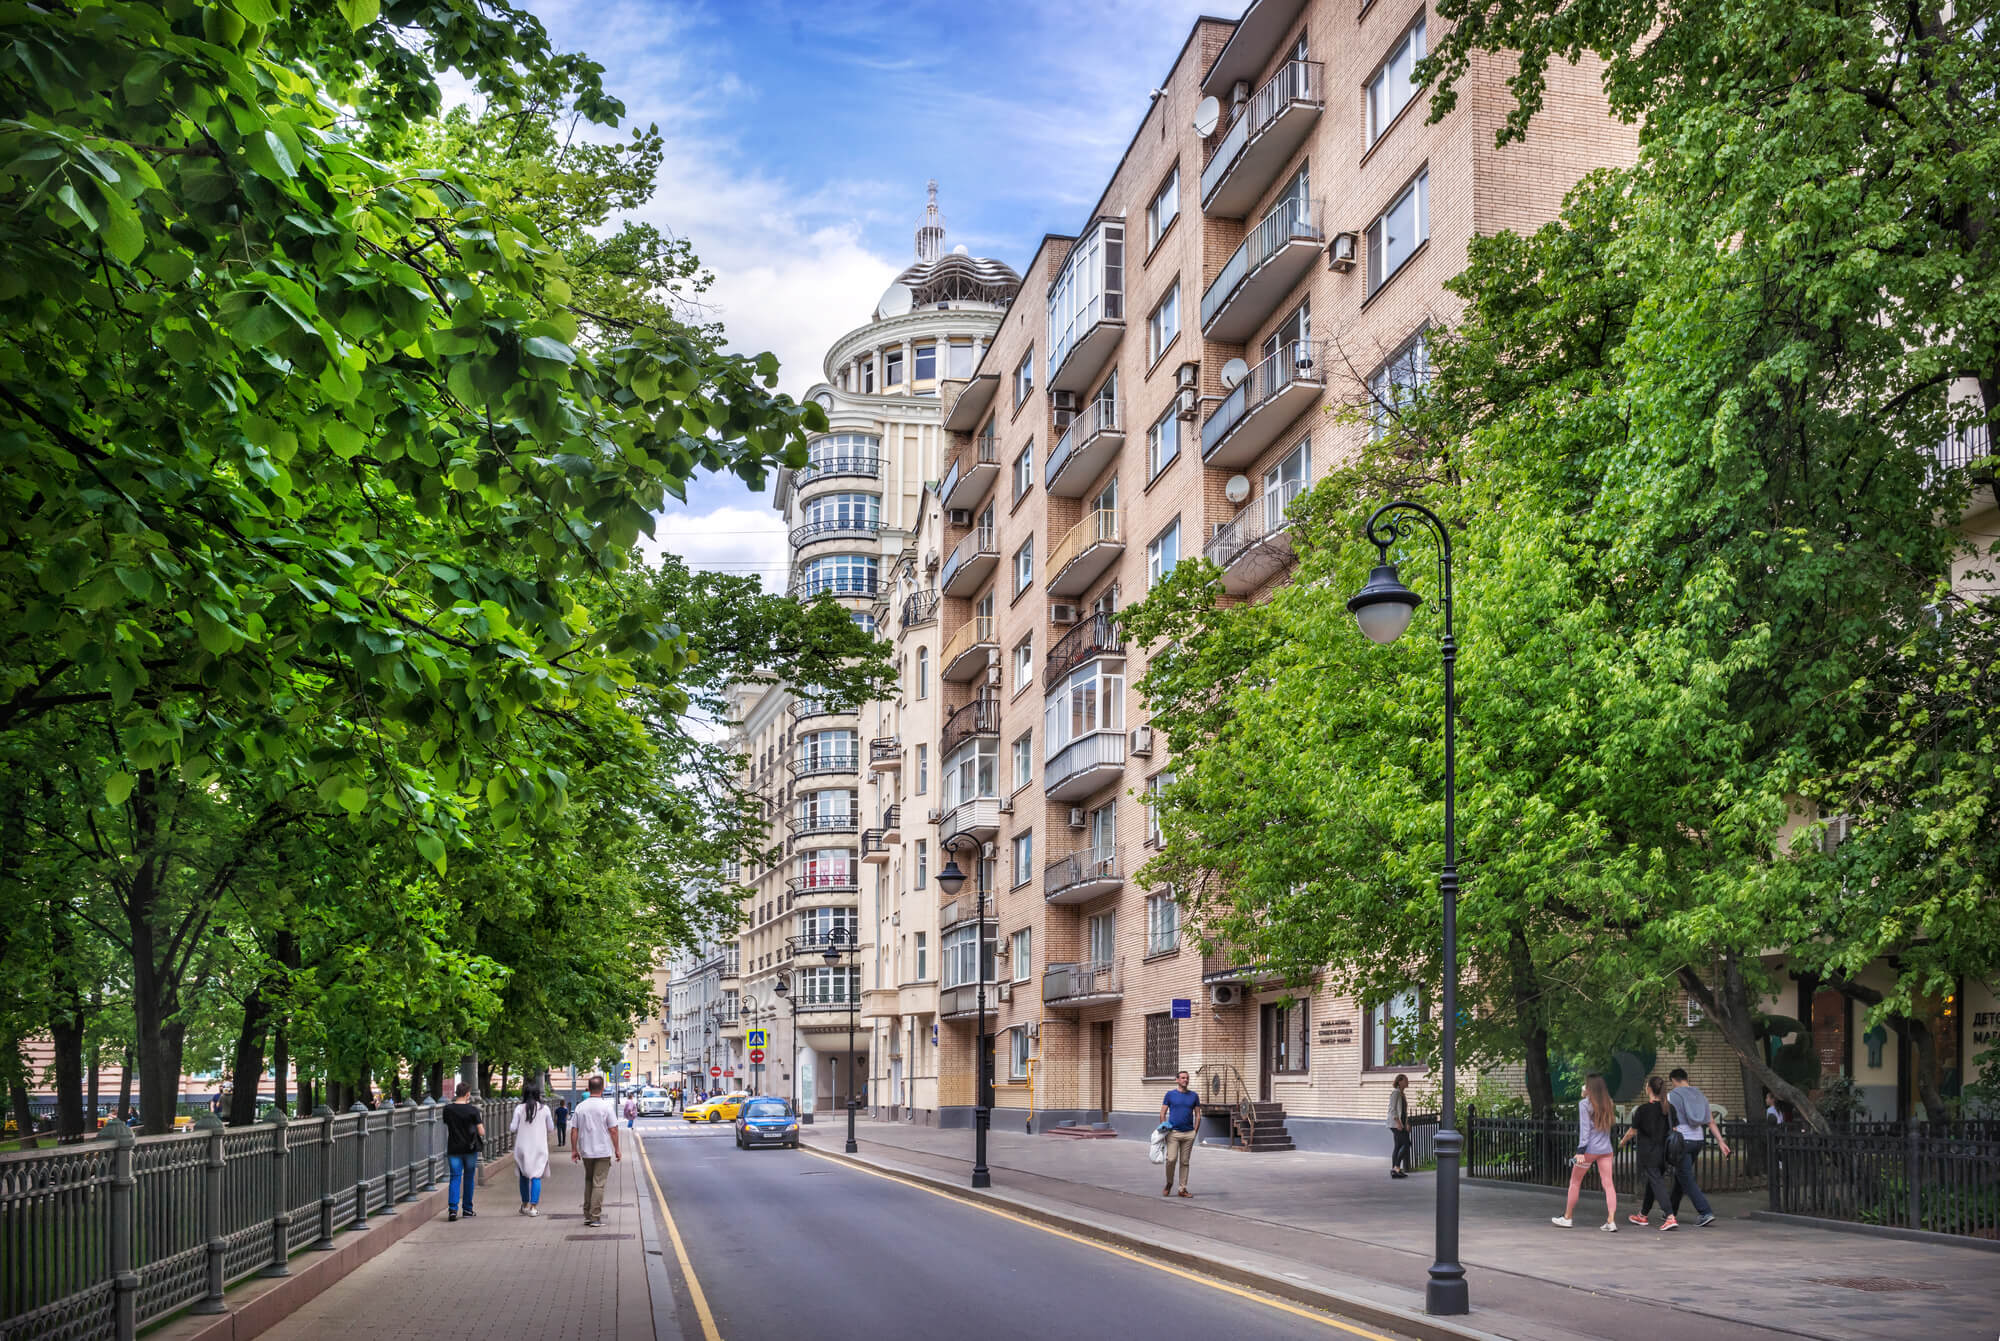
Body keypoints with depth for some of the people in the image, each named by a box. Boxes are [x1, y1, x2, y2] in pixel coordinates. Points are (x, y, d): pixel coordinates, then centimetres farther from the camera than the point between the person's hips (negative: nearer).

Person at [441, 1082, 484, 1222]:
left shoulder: (448, 1109, -3)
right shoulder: (472, 1110, -10)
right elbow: (481, 1132, -9)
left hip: (454, 1149, 1)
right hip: (470, 1148, -1)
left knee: (455, 1178, 3)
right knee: (469, 1178, 12)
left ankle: (452, 1208, -15)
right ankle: (467, 1209, 19)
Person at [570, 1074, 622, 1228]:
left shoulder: (580, 1107, 2)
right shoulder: (606, 1106, -9)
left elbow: (575, 1130, 4)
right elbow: (613, 1130, -9)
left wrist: (574, 1150, 11)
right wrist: (617, 1150, -1)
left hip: (586, 1152, 4)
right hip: (603, 1151, -4)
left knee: (588, 1182, 18)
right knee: (598, 1184, -2)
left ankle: (587, 1216, 19)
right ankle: (595, 1218, -4)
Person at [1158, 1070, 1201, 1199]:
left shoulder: (1194, 1096, 10)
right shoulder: (1170, 1094, 4)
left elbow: (1198, 1115, 11)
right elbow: (1162, 1113, 5)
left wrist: (1195, 1131, 2)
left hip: (1189, 1134, 2)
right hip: (1173, 1132, -2)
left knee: (1185, 1162, 5)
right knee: (1171, 1159, -11)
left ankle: (1183, 1189, 12)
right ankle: (1169, 1183, 11)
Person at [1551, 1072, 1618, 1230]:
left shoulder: (1584, 1104, -9)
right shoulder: (1607, 1103, 7)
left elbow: (1584, 1129, -13)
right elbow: (1609, 1125, 12)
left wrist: (1581, 1150, -14)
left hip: (1590, 1150, -4)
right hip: (1606, 1150, 4)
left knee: (1575, 1182, 11)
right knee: (1608, 1184, 1)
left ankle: (1567, 1217, 20)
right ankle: (1611, 1221, -9)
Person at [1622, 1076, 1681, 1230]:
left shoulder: (1642, 1109, -12)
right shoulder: (1668, 1108, 2)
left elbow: (1633, 1131, -3)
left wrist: (1623, 1142, 16)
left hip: (1648, 1155, -6)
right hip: (1663, 1153, 6)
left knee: (1657, 1184, -9)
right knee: (1652, 1183, 19)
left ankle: (1671, 1218, -21)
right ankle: (1643, 1215, 31)